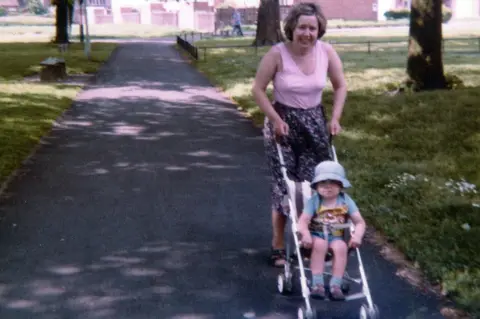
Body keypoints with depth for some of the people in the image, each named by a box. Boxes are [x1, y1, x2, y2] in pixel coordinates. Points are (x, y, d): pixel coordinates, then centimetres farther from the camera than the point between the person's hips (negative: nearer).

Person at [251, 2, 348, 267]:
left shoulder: (326, 51, -8)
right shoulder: (278, 53, -18)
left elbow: (340, 86, 5)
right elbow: (258, 89, -11)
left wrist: (335, 118, -3)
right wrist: (276, 120, -16)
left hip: (315, 122, 3)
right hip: (282, 123, -3)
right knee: (284, 185, 0)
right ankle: (278, 246, 12)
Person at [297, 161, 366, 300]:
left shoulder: (346, 201, -1)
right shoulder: (314, 201, -5)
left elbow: (360, 222, -3)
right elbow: (303, 221, -14)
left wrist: (357, 235, -24)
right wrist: (306, 234, -35)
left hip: (336, 236, 2)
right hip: (316, 234, -1)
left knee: (341, 247, -30)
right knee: (320, 244, -34)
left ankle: (335, 285, -23)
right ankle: (317, 284, -27)